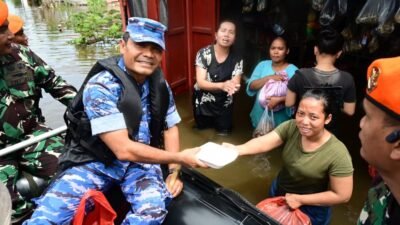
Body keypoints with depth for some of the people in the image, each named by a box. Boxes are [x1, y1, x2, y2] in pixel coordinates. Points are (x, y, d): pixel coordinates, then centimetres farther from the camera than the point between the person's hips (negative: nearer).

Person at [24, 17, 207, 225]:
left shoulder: (160, 85, -2)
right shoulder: (101, 86, -21)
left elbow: (170, 128, 10)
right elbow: (123, 150, -25)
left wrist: (173, 171, -4)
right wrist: (180, 158, -20)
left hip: (141, 161, 4)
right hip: (96, 161, -3)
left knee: (154, 207, -27)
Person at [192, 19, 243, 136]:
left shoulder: (237, 59, -11)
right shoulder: (203, 53, -18)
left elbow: (236, 83, -18)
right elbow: (200, 82, -25)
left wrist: (233, 87, -45)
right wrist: (222, 85, -45)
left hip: (224, 104, 1)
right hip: (203, 103, -1)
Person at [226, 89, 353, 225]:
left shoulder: (338, 154, -28)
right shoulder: (290, 127, -19)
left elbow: (342, 195, -21)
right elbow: (263, 143, -33)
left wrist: (300, 199, -21)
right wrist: (235, 150, -52)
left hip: (310, 211, -4)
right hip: (278, 193, 4)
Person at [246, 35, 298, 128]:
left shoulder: (293, 70, -7)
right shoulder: (262, 65, 3)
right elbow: (251, 86, -6)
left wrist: (279, 100, -31)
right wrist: (269, 78, -19)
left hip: (281, 119, -3)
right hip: (260, 116, 3)